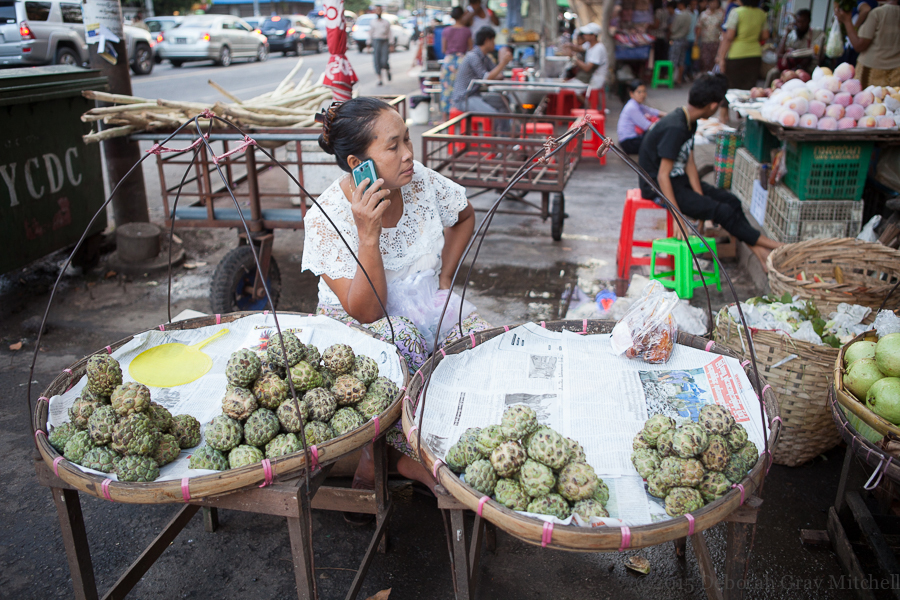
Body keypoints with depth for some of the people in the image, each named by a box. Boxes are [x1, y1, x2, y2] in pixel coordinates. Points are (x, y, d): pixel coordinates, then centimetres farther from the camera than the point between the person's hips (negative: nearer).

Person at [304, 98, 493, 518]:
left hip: (424, 306, 5)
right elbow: (365, 311, -25)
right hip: (355, 326, -5)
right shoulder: (327, 217, -20)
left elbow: (464, 217, 15)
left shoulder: (419, 180, -8)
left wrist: (443, 278, 3)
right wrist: (368, 234, -36)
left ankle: (383, 456, -8)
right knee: (401, 340, -37)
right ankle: (408, 456, -10)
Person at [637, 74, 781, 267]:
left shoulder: (690, 123, 4)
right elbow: (663, 176, -27)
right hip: (657, 186, -9)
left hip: (679, 179, 10)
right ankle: (762, 242, 3)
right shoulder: (675, 128, -26)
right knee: (723, 211, -13)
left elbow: (689, 163, 5)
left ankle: (757, 250, 4)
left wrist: (701, 200, -3)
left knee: (730, 200, 2)